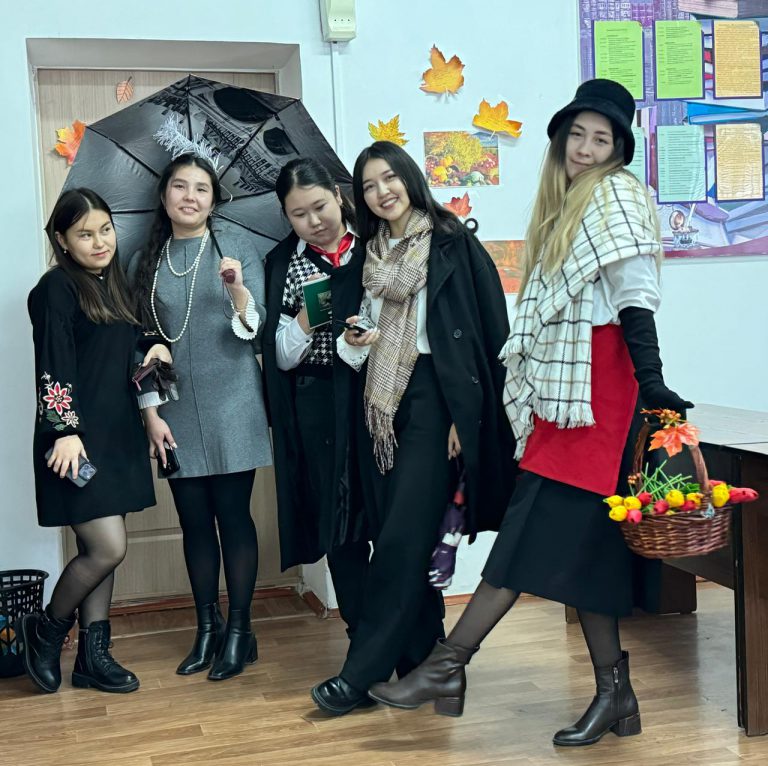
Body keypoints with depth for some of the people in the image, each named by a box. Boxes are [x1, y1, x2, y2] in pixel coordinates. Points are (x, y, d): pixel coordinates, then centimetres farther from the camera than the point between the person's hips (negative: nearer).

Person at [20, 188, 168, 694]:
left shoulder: (114, 285, 14)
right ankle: (45, 630, 14)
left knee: (99, 549, 10)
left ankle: (93, 654, 19)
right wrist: (64, 430, -22)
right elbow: (54, 366, -15)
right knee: (108, 548, -9)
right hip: (77, 439, -7)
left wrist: (152, 345, 4)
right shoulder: (56, 289, -9)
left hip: (119, 435, 8)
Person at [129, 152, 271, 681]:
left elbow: (254, 328, -7)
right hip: (176, 414, 3)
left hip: (232, 408, -3)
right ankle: (207, 628, 20)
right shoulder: (144, 264, 8)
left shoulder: (238, 247, 1)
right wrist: (151, 412, 2)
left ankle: (239, 630, 11)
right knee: (194, 520, 7)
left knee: (232, 515, 0)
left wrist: (237, 288, -26)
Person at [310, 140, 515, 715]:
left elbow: (489, 329, -8)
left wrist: (466, 412, -14)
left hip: (434, 397, -6)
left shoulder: (453, 244, -3)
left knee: (402, 535, -9)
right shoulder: (371, 255, 16)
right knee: (401, 535, 6)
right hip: (381, 401, 6)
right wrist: (354, 342, -1)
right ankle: (422, 662, 17)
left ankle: (363, 672, -4)